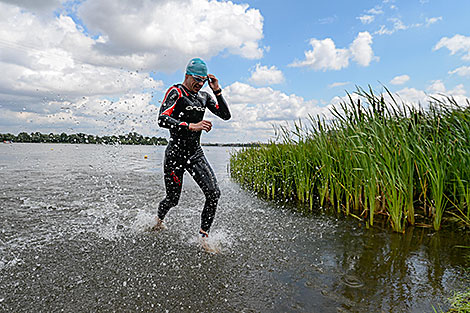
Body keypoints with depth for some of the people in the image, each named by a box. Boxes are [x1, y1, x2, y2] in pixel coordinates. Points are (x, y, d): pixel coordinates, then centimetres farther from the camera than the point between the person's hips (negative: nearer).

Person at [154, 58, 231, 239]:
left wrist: (217, 91, -2)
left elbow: (226, 115, 7)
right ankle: (158, 220, 43)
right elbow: (162, 120, -22)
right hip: (175, 154, -5)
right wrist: (191, 126, -30)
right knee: (173, 199, 8)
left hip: (196, 154, 5)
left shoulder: (204, 96, 11)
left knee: (214, 194, -10)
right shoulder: (175, 92, -8)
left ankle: (203, 235, 4)